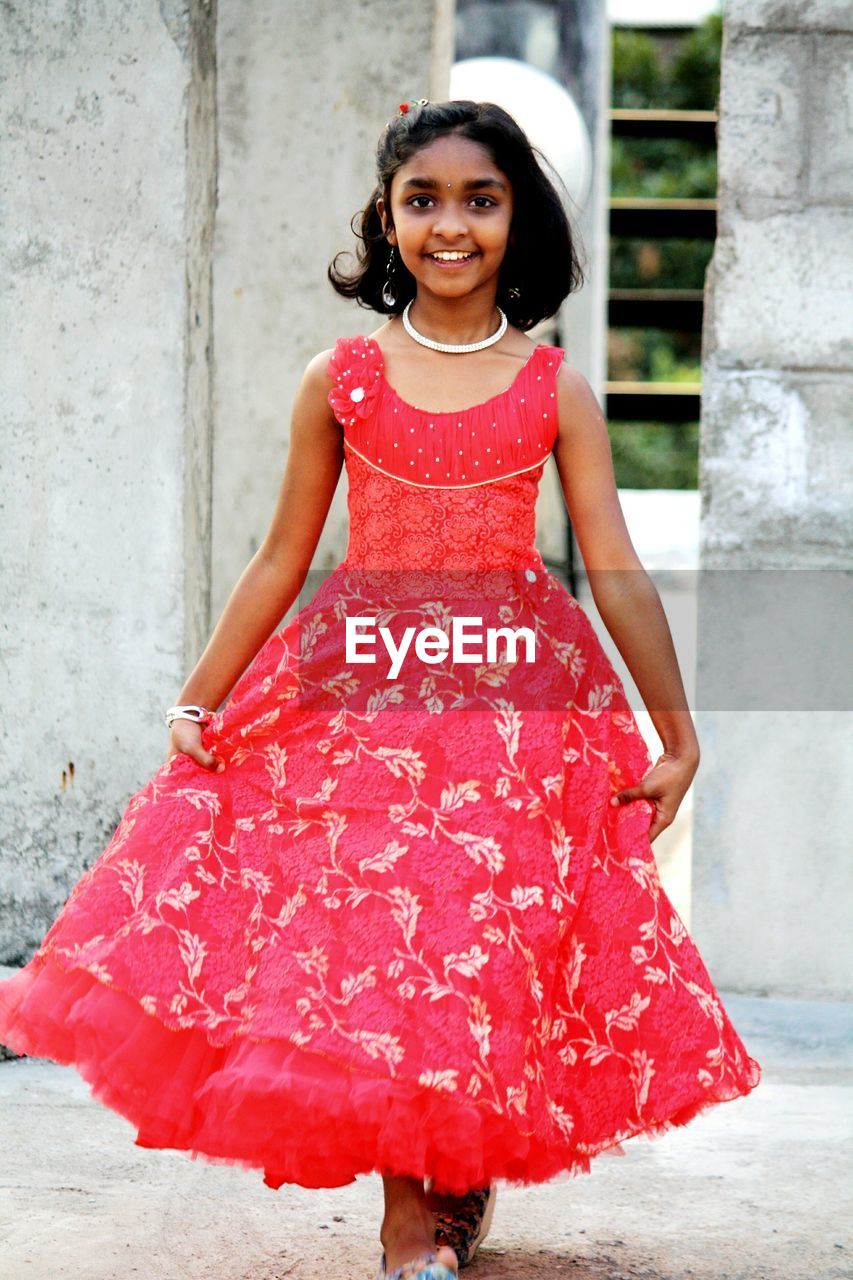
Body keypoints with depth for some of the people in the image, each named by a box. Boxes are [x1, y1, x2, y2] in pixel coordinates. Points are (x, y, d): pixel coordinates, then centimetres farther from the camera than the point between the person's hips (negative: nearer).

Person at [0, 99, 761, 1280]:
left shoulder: (555, 390, 3)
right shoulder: (340, 380, 4)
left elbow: (616, 571, 1)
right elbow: (280, 562, 8)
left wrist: (677, 733, 2)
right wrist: (196, 708, 6)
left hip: (518, 698, 0)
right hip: (361, 696, 0)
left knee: (500, 944, -1)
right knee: (375, 933, -4)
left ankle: (466, 1162, 21)